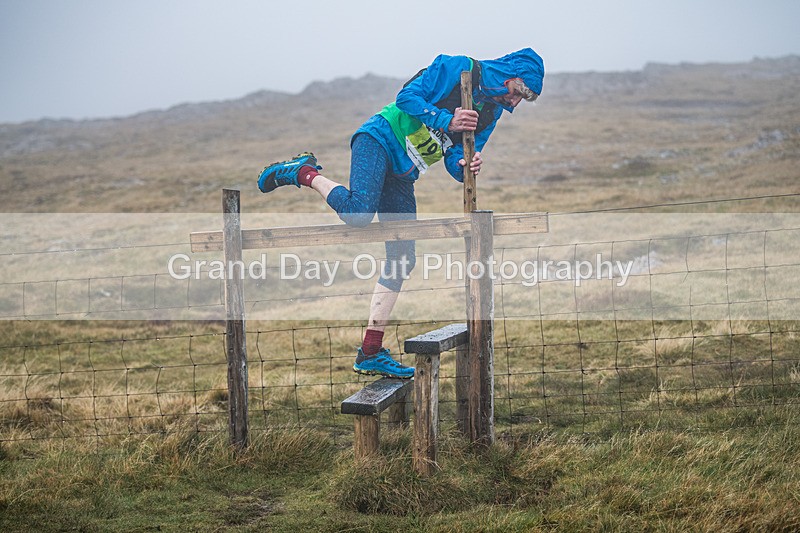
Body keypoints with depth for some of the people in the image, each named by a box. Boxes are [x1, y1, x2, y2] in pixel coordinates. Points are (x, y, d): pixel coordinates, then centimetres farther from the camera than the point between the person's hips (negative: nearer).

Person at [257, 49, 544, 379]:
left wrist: (464, 167, -14)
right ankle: (305, 173, -5)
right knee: (358, 213, -35)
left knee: (403, 260, 1)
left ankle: (370, 353, 5)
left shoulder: (491, 112, 15)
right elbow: (408, 96, -12)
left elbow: (454, 157, 8)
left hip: (402, 176, 8)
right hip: (380, 140, -8)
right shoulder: (457, 68, -6)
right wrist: (446, 121, -21)